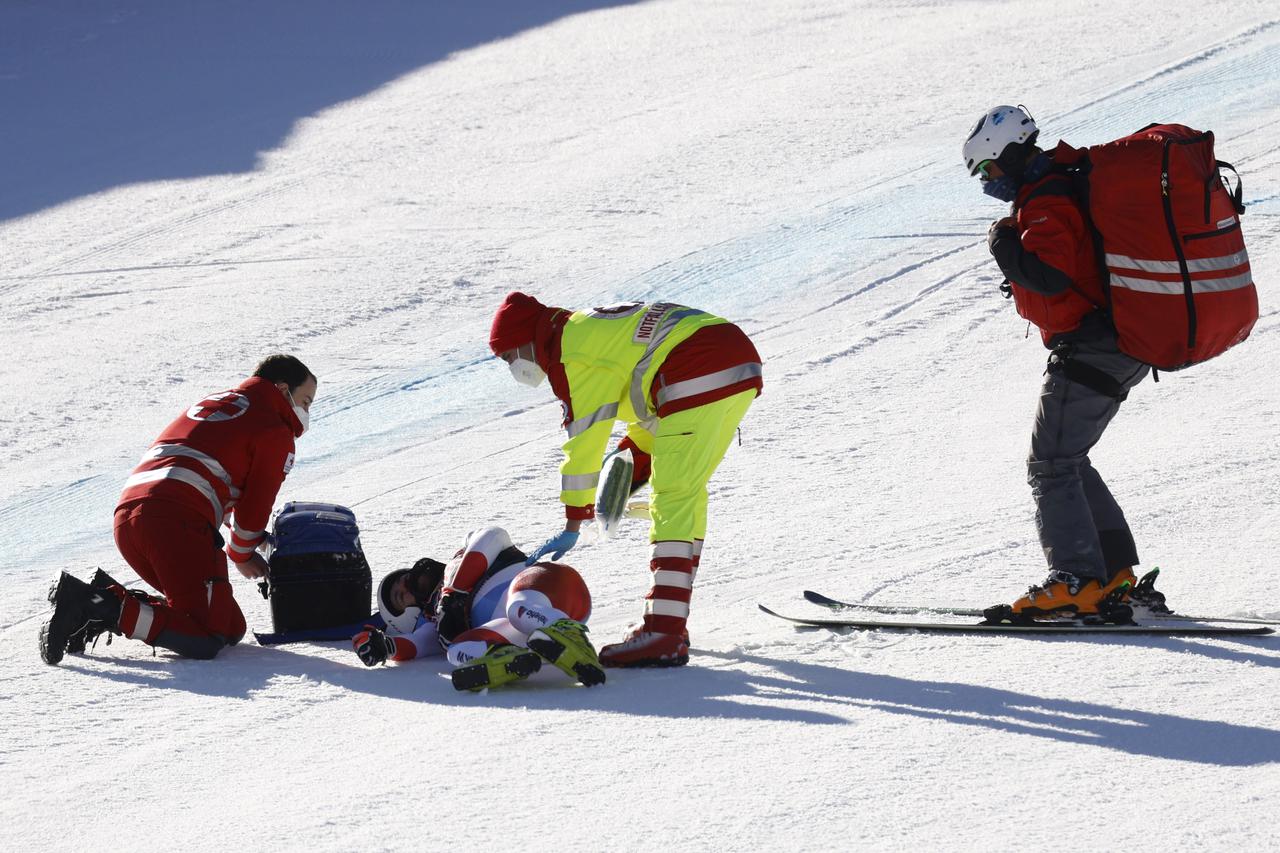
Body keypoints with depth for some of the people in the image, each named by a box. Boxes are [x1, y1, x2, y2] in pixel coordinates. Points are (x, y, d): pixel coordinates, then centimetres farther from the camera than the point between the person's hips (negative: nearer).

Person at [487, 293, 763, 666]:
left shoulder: (571, 353, -2)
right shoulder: (593, 327, 27)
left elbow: (584, 443, -4)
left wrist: (572, 524, 1)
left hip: (699, 376, -10)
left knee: (673, 498, -11)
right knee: (686, 491, 17)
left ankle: (663, 635, -19)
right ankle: (672, 621, 20)